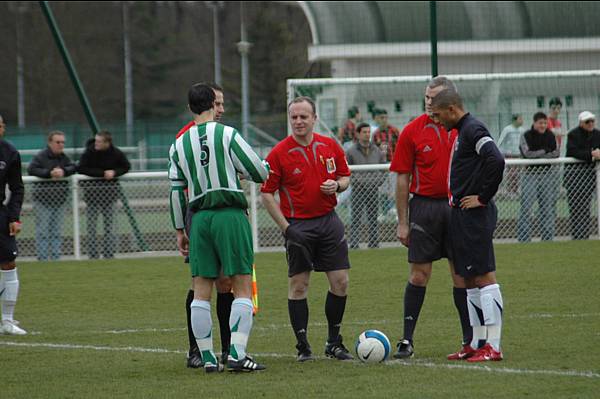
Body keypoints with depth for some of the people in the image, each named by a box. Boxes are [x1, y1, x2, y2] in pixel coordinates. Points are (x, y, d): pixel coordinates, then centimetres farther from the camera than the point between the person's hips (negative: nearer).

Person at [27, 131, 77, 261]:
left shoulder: (64, 157, 11)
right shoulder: (41, 157, -8)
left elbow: (73, 167, 3)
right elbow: (31, 170, -16)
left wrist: (63, 171, -17)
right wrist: (49, 173, -22)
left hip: (59, 201, 6)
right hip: (43, 201, -6)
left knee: (57, 232, 8)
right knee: (43, 231, -5)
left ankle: (55, 257, 12)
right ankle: (42, 258, -3)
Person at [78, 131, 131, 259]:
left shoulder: (116, 154, -6)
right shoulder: (89, 152, -11)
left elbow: (126, 167, 6)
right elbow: (81, 168, -16)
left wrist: (114, 172, -14)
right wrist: (102, 173, -20)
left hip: (110, 190, 1)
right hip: (92, 190, -1)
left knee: (108, 224, 4)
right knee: (91, 224, -1)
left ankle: (109, 254, 7)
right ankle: (92, 255, 2)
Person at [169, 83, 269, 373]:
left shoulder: (179, 144, 9)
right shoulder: (227, 134, -4)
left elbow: (175, 192, 11)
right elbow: (261, 173, -5)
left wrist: (179, 231, 18)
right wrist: (240, 169, 18)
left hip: (199, 216, 4)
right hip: (230, 213, -4)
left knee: (201, 292, 7)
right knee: (243, 288, -2)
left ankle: (207, 358, 6)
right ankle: (236, 354, -13)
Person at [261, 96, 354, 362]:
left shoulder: (331, 146, 4)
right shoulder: (279, 153, -7)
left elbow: (345, 176, 16)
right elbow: (267, 193, -5)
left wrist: (337, 185, -8)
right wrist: (286, 228, -11)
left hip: (329, 220, 3)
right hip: (298, 225, -3)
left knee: (340, 281, 1)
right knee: (298, 285, -1)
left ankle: (334, 343, 15)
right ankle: (303, 346, 7)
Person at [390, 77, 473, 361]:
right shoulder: (412, 131, -2)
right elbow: (402, 178, 0)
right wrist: (402, 222, -2)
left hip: (457, 206, 1)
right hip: (424, 206, -1)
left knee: (461, 273, 4)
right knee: (419, 274, 0)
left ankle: (471, 339, 9)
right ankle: (407, 340, 6)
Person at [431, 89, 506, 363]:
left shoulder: (473, 130, -13)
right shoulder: (463, 132, 17)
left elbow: (496, 160, -27)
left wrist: (483, 197, -19)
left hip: (474, 216, -10)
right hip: (462, 216, 10)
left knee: (484, 278, -10)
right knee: (470, 281, 12)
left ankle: (493, 346, -11)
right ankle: (478, 343, 17)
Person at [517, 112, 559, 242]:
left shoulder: (550, 135, 8)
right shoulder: (526, 136, -3)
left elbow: (556, 153, 0)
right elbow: (527, 153, -14)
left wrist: (537, 155, -12)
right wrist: (545, 151, -9)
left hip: (548, 173, 4)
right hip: (530, 173, -4)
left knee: (548, 205, 5)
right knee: (526, 205, -7)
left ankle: (548, 236, 12)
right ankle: (523, 237, -5)